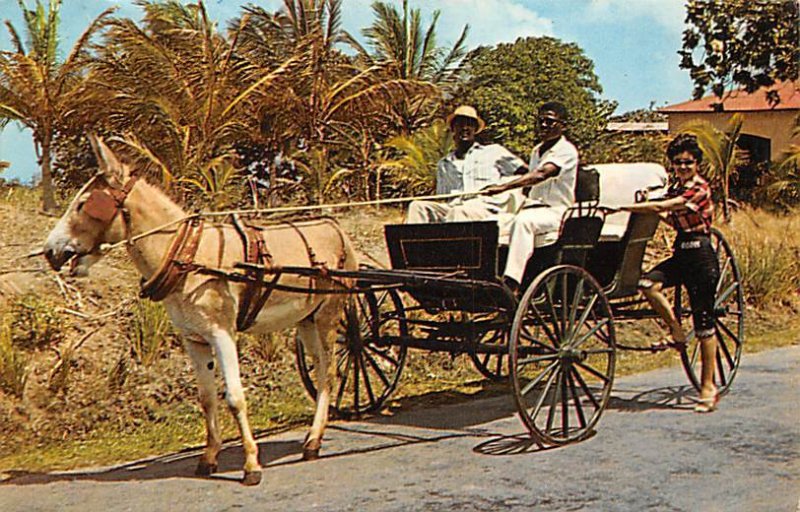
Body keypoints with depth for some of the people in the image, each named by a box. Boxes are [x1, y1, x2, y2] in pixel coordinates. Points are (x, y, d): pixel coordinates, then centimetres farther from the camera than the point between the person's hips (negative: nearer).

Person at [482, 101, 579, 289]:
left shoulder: (566, 151, -10)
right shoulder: (537, 151, 18)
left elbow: (541, 175, -27)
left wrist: (504, 187, -36)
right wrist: (521, 208, 8)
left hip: (557, 212, -8)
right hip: (535, 207, 8)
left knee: (523, 221, -37)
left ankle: (511, 283, -44)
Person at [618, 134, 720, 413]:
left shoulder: (700, 189, -13)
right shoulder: (675, 188, 11)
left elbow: (663, 206, -24)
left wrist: (624, 207, -23)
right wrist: (655, 211, 5)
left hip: (701, 254, -7)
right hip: (681, 253, 7)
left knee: (704, 324, -3)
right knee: (648, 284, -21)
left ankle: (708, 387, 6)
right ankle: (676, 333, 0)